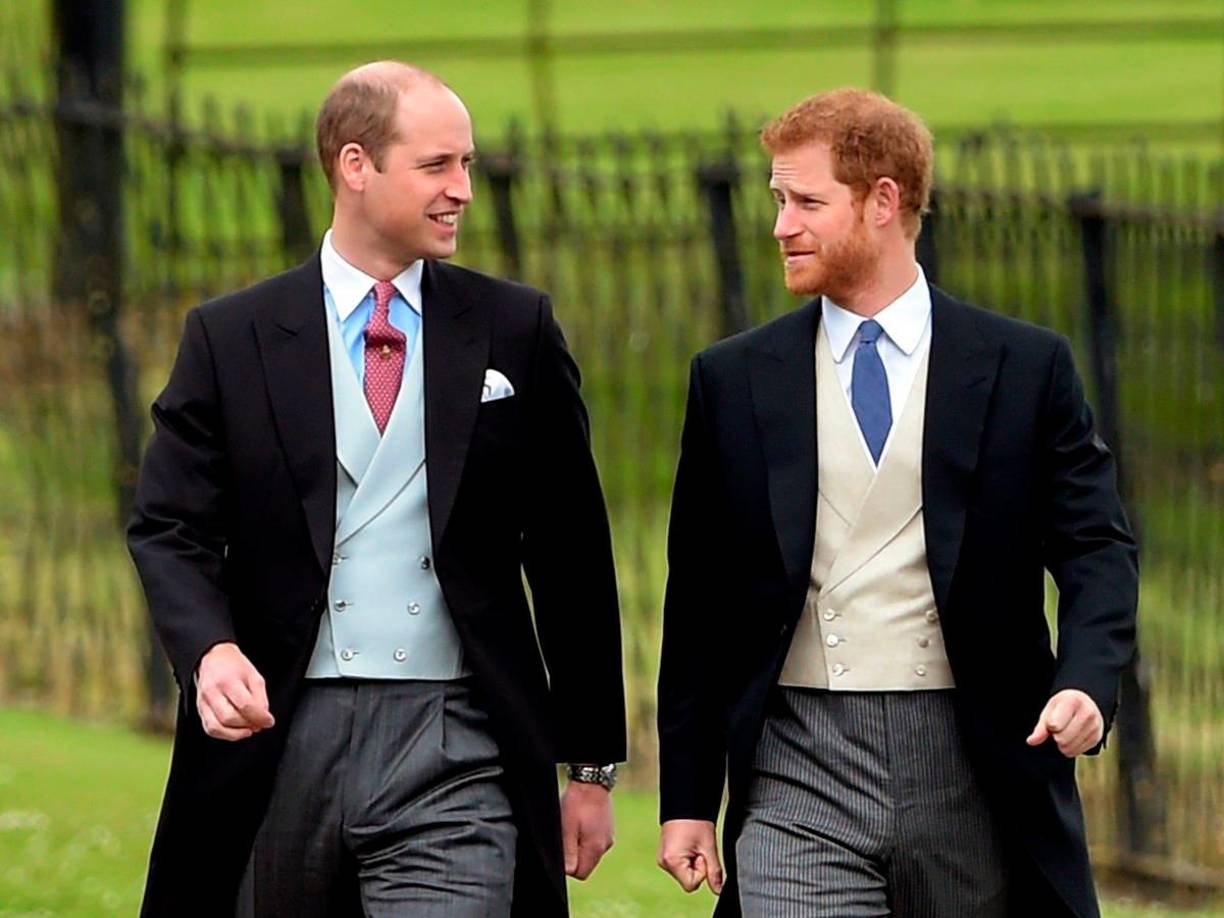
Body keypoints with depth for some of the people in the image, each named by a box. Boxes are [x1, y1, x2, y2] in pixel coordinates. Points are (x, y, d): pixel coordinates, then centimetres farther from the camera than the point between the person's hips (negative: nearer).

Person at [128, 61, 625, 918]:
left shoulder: (515, 331, 8)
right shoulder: (230, 337, 6)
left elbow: (570, 551, 10)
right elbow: (171, 528, 1)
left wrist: (592, 765, 10)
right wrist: (211, 650, -20)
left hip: (452, 752, -1)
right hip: (279, 743, 1)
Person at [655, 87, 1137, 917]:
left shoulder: (1025, 368, 4)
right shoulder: (734, 381, 8)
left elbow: (1097, 548, 2)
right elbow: (699, 603, 10)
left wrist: (1088, 683, -18)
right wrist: (687, 799, 7)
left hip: (975, 774, 0)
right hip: (801, 778, 0)